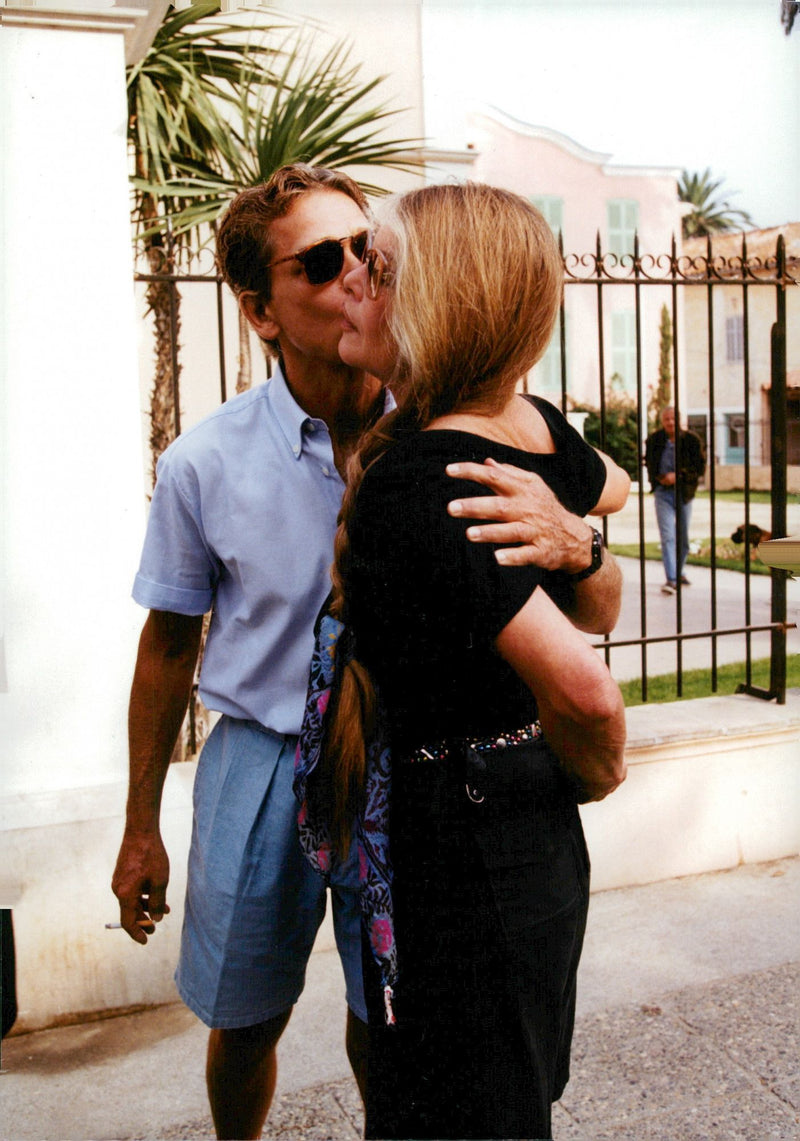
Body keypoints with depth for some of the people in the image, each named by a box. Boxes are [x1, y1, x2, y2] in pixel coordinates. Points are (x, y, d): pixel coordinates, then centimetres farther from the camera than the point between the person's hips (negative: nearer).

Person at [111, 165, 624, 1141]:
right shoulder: (205, 465, -11)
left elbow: (597, 613, -11)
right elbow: (169, 644, 1)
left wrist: (572, 542, -36)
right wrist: (141, 825, 8)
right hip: (261, 767, 1)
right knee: (245, 1025, 18)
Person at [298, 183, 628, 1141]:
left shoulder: (412, 486, -28)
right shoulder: (536, 425, -2)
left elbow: (580, 687, -32)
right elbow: (611, 490, 23)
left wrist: (594, 773, -12)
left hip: (458, 860, -9)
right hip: (537, 846, 9)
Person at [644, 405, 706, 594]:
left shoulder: (691, 440, -4)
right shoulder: (654, 440, 0)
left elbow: (700, 468, -4)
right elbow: (649, 463, 16)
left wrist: (678, 476, -16)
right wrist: (659, 478, -1)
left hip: (683, 492, 1)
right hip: (663, 492, -1)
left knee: (682, 537, 12)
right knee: (667, 536, -13)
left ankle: (679, 572, 33)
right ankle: (671, 579, -17)